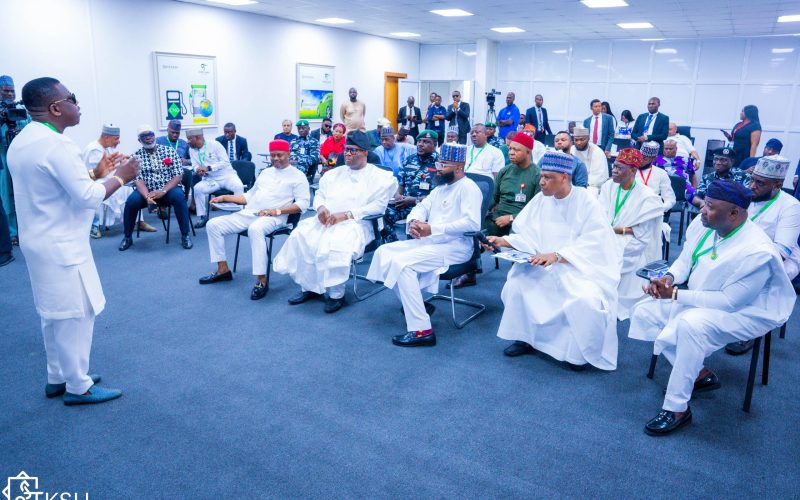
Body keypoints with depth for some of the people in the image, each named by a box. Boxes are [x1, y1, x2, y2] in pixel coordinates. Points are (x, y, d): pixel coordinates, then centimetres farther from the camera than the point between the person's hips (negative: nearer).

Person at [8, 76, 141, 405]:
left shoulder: (21, 142, 10)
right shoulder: (55, 144, -21)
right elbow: (88, 197, -22)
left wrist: (96, 173, 14)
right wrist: (120, 178, -9)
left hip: (39, 242, 10)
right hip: (62, 246, -10)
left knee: (55, 314, 19)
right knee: (74, 315, 2)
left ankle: (57, 378, 31)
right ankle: (78, 387, 14)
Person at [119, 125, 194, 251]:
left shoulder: (169, 151, 2)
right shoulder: (136, 156, 3)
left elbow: (178, 176, -5)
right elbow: (138, 180, -7)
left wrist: (163, 191, -20)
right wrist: (147, 196, -28)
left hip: (168, 189, -1)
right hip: (147, 191, 1)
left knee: (178, 196, -34)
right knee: (132, 201, -28)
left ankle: (185, 235, -21)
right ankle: (127, 237, -5)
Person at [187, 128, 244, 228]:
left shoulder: (214, 144, -11)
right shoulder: (192, 150, 4)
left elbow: (225, 162, -15)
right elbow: (195, 165, 5)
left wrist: (208, 168, -24)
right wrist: (198, 170, -20)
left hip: (227, 175, -4)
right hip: (210, 179, 4)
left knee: (239, 186, -33)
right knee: (197, 188, -25)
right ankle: (202, 217, -11)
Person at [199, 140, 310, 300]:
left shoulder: (297, 175, 4)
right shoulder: (265, 172, 25)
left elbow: (302, 203, -8)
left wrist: (276, 211, -17)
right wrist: (225, 198, 15)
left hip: (272, 218, -7)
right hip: (247, 214, 7)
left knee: (255, 229, -40)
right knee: (213, 224, -3)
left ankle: (261, 280, -35)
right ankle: (223, 269, 6)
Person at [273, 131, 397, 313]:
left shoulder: (379, 176, 3)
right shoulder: (334, 173, 23)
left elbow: (378, 205, -9)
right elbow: (319, 194, 20)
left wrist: (346, 214, -18)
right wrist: (321, 207, -6)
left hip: (356, 223, -6)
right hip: (326, 220, 6)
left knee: (334, 245, -35)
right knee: (300, 237, -21)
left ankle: (337, 293, -17)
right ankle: (308, 287, -9)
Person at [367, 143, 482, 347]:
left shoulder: (468, 187, -10)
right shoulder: (441, 186, 18)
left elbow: (471, 223, -24)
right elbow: (422, 207, 20)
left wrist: (432, 228, -23)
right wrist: (414, 221, -6)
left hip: (455, 246, -9)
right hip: (429, 241, 10)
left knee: (401, 262, -27)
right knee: (384, 252, -1)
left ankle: (422, 330, -25)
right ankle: (414, 306, 4)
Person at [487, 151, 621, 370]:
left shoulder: (587, 202, -14)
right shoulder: (541, 199, 2)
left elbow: (593, 245, -23)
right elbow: (528, 236, 3)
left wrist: (556, 255, -34)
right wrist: (503, 241, -15)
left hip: (584, 268, -5)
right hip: (547, 266, 5)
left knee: (586, 300, -31)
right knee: (517, 282, -16)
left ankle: (583, 350, -1)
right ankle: (524, 337, 5)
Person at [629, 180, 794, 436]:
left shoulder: (756, 252, -29)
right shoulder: (703, 223, -10)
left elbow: (730, 302, -28)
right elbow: (685, 259, 7)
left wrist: (676, 294, -27)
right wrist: (670, 277, -15)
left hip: (745, 312, -8)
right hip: (698, 301, 9)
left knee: (690, 324, -38)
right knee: (644, 312, -1)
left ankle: (677, 409, -24)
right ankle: (700, 375, 4)